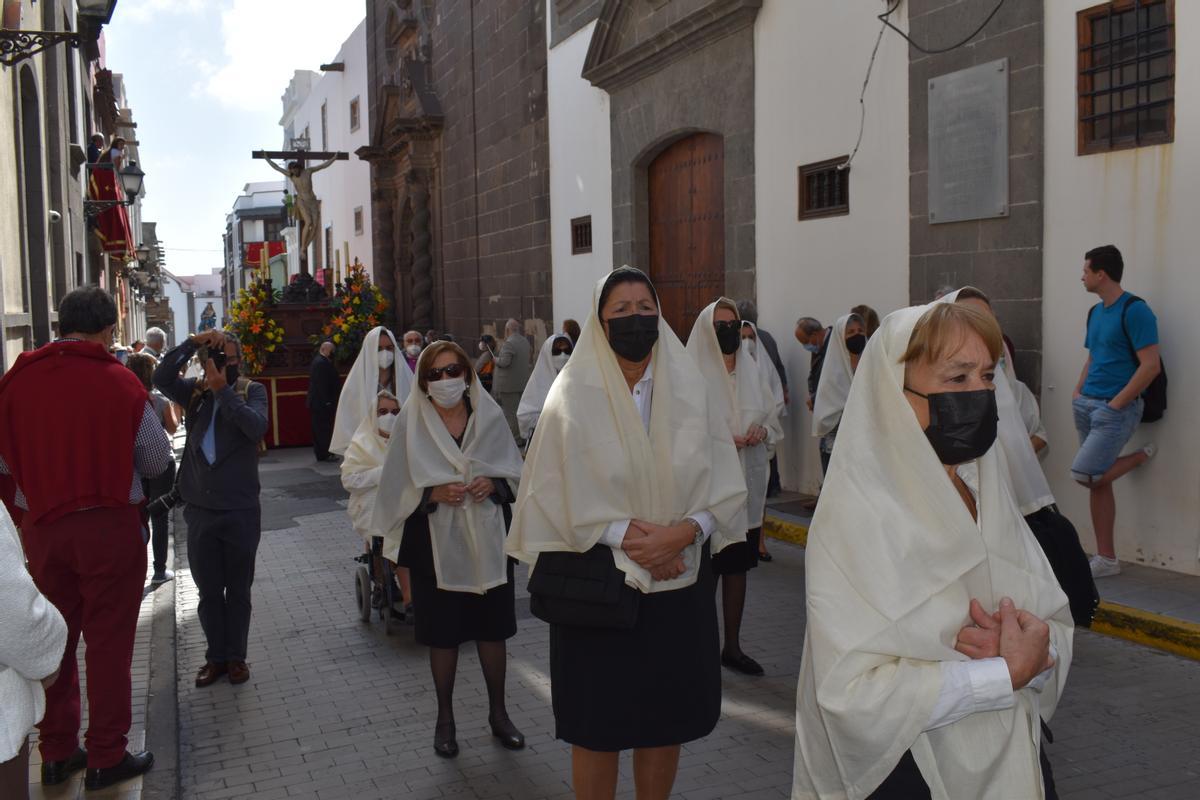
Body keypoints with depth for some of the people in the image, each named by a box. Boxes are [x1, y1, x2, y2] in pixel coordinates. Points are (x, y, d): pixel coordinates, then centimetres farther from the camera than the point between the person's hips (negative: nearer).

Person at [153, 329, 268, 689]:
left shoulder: (252, 391, -1)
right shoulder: (195, 392, 4)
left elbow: (257, 427, -21)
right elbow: (161, 378, -16)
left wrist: (224, 391, -20)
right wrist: (193, 342, -20)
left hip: (240, 510, -2)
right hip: (200, 510, 2)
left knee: (238, 591, 9)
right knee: (208, 591, 11)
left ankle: (236, 656, 22)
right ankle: (216, 656, 23)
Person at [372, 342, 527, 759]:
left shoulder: (488, 415, 1)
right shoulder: (412, 422, -4)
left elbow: (516, 473, 6)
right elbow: (400, 486, -2)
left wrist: (493, 483, -14)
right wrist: (435, 493, -19)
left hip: (487, 538, 1)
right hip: (436, 541, -1)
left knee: (492, 629, 10)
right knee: (442, 634, 8)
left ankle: (498, 712, 26)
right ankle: (445, 718, 25)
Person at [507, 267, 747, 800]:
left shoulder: (688, 391, 2)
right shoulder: (574, 396, -5)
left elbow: (726, 486, 0)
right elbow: (553, 494, -10)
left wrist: (683, 533, -17)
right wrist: (627, 538, -18)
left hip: (679, 584, 3)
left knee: (665, 720, 13)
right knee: (598, 725, 7)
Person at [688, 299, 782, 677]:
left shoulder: (751, 371, 10)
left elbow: (773, 416, 15)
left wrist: (762, 431, -6)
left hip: (747, 483, 6)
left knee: (738, 566, 12)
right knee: (706, 569, -3)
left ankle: (732, 646, 22)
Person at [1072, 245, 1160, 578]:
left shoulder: (1134, 311, -12)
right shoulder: (1095, 312, 13)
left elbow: (1151, 366, -18)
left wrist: (1116, 404, -18)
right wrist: (1078, 395, 9)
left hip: (1116, 409, -8)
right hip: (1088, 406, 8)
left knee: (1085, 474, -16)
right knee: (1098, 484, 8)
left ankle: (1142, 456, 9)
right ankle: (1107, 559, 14)